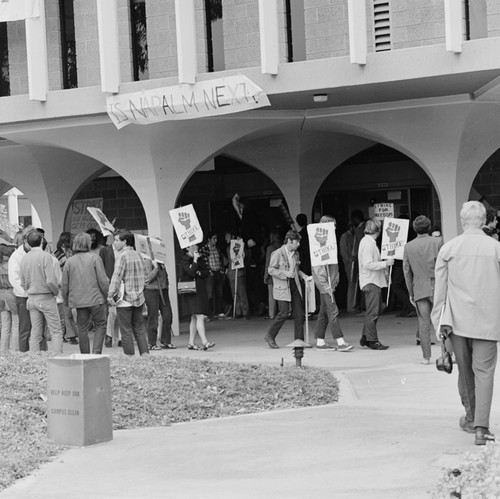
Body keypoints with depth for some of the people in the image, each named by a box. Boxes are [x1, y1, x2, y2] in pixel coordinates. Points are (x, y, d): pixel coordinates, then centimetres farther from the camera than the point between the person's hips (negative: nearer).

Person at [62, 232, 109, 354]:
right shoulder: (94, 258, -5)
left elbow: (65, 285, 6)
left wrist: (66, 302, 18)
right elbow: (102, 280, -8)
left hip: (78, 301, 3)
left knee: (83, 328, 10)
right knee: (100, 325, 7)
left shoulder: (70, 261, 4)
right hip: (96, 299, -3)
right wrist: (108, 295, 4)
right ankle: (96, 352, -6)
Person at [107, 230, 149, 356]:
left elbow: (116, 278, -16)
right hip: (139, 298, 7)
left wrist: (110, 296, -13)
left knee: (126, 330, 0)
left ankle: (130, 356, 0)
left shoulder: (123, 257, -13)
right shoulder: (138, 255, 10)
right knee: (139, 328, 13)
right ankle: (145, 354, 8)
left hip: (125, 299, -7)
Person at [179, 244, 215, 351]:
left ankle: (191, 343, 14)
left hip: (201, 289, 7)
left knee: (194, 318, 10)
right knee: (200, 317, -15)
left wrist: (199, 273, -8)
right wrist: (195, 260, -17)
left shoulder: (200, 259, 15)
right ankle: (204, 342, -20)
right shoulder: (184, 260, -6)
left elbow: (207, 273, 10)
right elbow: (191, 273, -19)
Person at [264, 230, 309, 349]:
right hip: (282, 287, -7)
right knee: (284, 313, -11)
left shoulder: (295, 254, 12)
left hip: (294, 285, 7)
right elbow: (271, 270, -10)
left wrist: (304, 276, 7)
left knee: (299, 313, 2)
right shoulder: (277, 253, -9)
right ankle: (270, 336, 6)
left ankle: (299, 340, 8)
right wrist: (285, 274, -20)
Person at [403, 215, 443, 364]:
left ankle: (426, 357, 3)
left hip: (420, 289, 1)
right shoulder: (437, 242, -2)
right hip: (437, 287, -1)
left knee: (424, 324, 3)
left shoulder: (408, 246, 3)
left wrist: (411, 293, 11)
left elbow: (407, 271, 5)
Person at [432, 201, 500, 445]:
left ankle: (471, 417, 31)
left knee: (465, 370, 16)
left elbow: (440, 288, 2)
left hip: (458, 318, 2)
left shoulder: (448, 248, 0)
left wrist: (440, 323, 8)